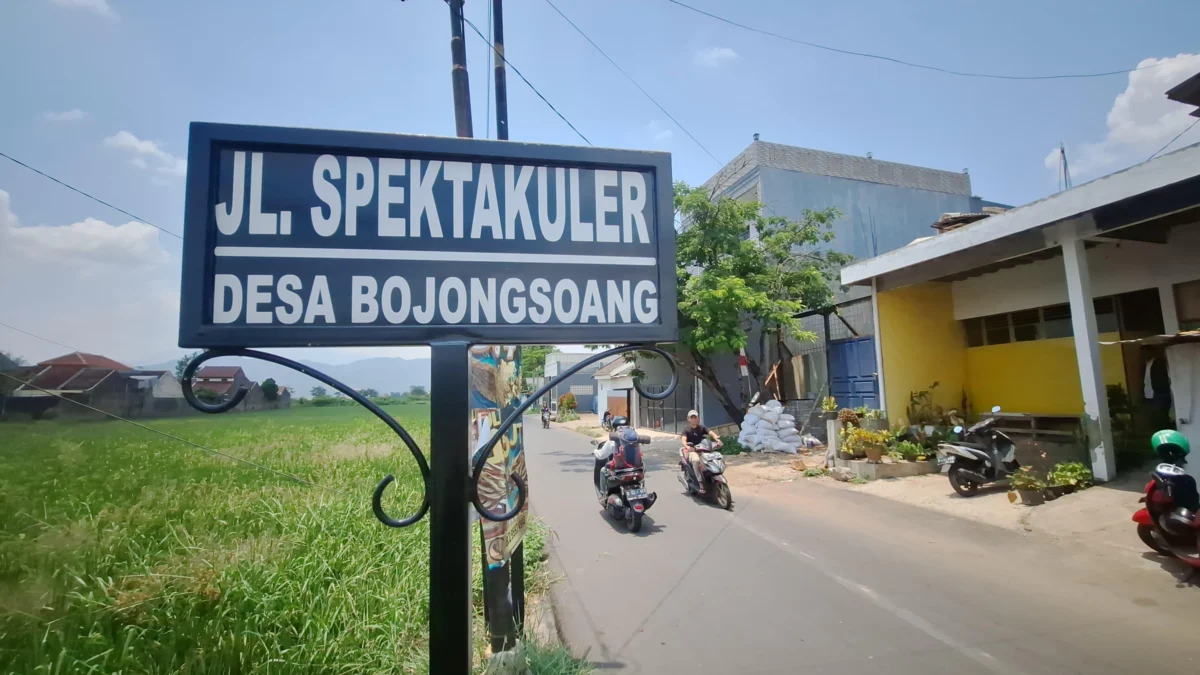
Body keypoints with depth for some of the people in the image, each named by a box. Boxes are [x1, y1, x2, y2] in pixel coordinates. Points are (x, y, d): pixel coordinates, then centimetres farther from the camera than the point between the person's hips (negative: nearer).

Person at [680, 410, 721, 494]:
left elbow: (711, 432, -7)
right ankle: (701, 484, -35)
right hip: (692, 451, -4)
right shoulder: (686, 430, 1)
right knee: (696, 460, -37)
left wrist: (717, 439, -29)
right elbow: (683, 440, -18)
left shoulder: (702, 427, 10)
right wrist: (687, 447, -41)